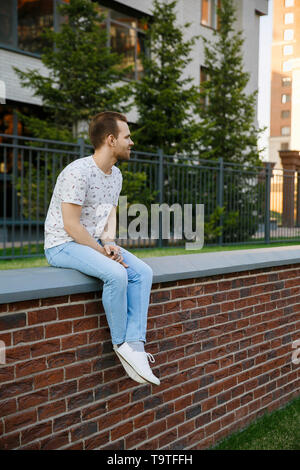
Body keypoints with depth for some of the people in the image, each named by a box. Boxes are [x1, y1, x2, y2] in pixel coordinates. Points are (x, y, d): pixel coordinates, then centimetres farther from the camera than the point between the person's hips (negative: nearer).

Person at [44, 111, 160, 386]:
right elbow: (71, 225, -22)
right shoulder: (78, 172, -20)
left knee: (143, 273, -11)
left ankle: (134, 344, -14)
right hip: (63, 245, -9)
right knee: (116, 274, -31)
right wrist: (103, 252, -18)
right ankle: (120, 343, -11)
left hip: (94, 243, 9)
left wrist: (109, 242, -8)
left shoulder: (116, 175, 9)